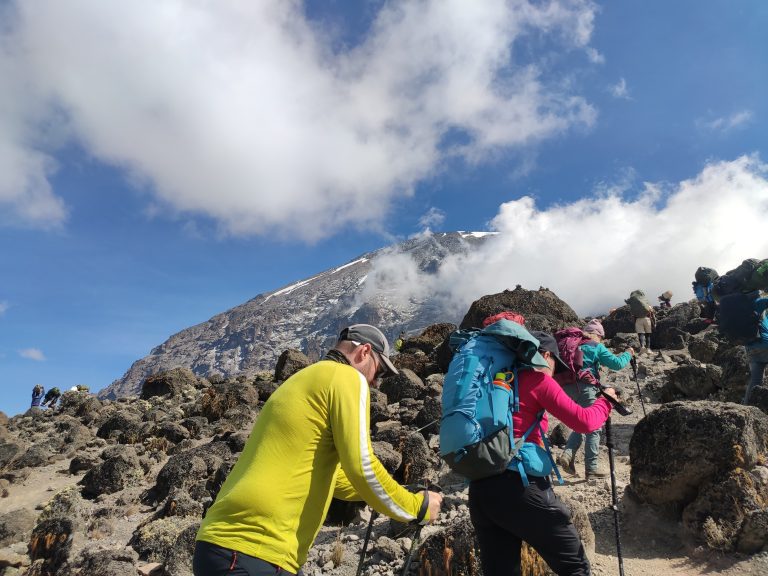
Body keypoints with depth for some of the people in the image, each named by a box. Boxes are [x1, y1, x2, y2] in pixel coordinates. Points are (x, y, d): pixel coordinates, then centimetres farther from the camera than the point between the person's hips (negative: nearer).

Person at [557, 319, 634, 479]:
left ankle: (568, 454, 2)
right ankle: (591, 468, 7)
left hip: (566, 387, 6)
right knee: (593, 428, 5)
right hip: (585, 387, -6)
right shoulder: (597, 346, 2)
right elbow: (617, 363, -2)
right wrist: (628, 354, 15)